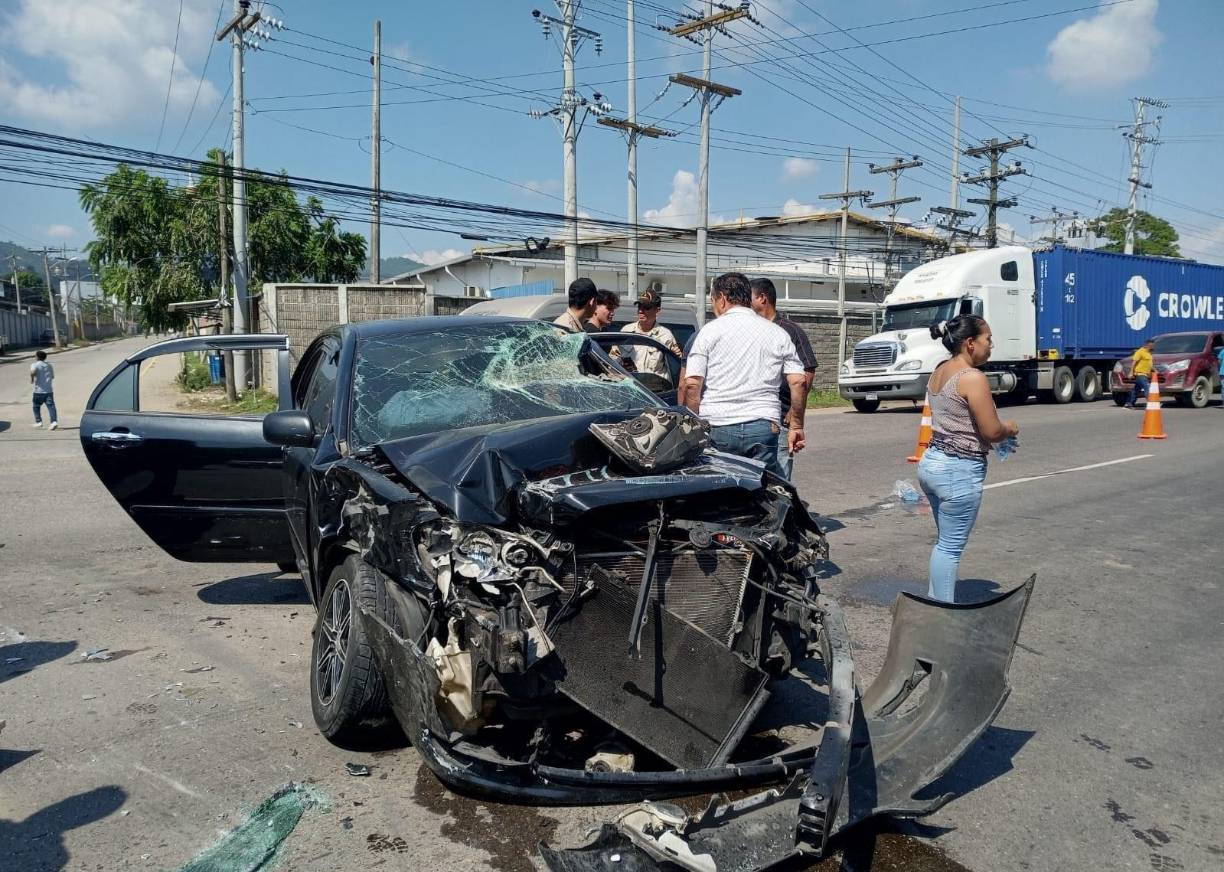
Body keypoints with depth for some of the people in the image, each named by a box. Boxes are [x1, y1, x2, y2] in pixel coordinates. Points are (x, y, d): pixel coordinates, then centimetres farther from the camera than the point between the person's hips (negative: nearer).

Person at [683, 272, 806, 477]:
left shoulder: (710, 331, 2)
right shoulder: (778, 333, 11)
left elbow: (692, 384, -5)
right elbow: (798, 382, 5)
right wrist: (796, 426, 12)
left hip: (717, 429, -2)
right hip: (763, 428, 2)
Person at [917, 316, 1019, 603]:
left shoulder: (940, 371, 9)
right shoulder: (972, 378, -18)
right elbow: (992, 431, -18)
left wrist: (998, 433, 13)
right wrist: (1010, 429, 3)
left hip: (932, 461, 9)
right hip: (959, 471, -9)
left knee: (945, 542, 20)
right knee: (951, 547, 1)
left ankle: (935, 603, 28)